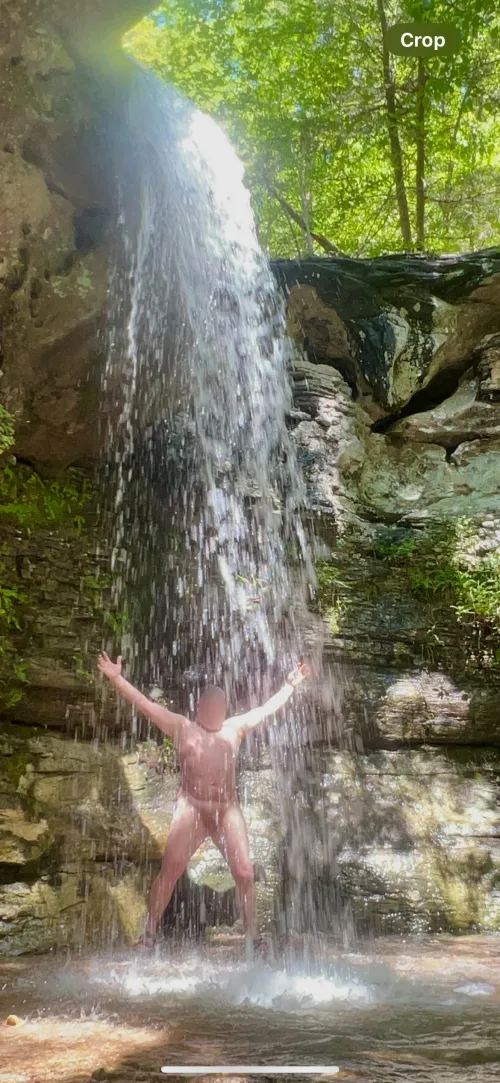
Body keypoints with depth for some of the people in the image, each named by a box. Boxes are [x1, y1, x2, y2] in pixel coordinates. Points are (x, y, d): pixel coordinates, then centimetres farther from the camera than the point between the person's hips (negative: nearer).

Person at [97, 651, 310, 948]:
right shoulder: (182, 727, 6)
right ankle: (150, 932, 5)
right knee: (170, 871, -7)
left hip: (228, 810, 3)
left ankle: (252, 933, 12)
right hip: (191, 809, -2)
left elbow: (268, 708, 21)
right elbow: (146, 704, -1)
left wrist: (290, 686, 24)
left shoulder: (235, 728, 14)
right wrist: (117, 679, -8)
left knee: (245, 872, -2)